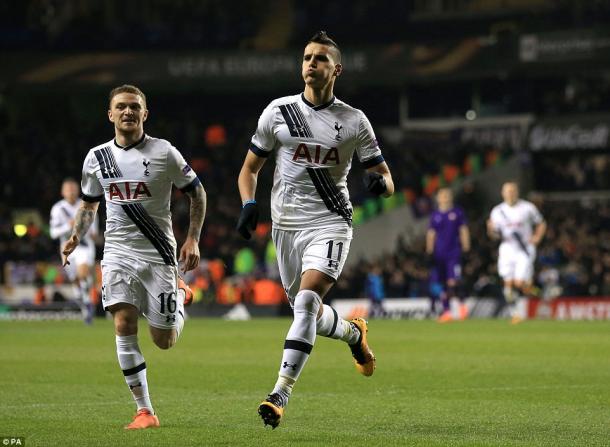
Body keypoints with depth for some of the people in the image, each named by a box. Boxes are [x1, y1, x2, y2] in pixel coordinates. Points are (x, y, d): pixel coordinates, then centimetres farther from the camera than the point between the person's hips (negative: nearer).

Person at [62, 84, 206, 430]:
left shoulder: (164, 153, -6)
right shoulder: (97, 158, 4)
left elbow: (197, 193, 5)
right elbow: (90, 204, 19)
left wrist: (193, 239, -3)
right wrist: (76, 237, 1)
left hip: (159, 254, -2)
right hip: (118, 253, 2)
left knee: (164, 340, 2)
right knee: (124, 325, -16)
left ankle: (180, 294, 37)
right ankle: (145, 411, -9)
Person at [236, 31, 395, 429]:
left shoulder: (354, 121, 1)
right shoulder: (278, 112, 5)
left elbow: (387, 181, 6)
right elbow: (250, 169, 13)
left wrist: (380, 182, -19)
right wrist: (249, 205, -6)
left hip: (330, 223, -3)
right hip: (286, 225, 3)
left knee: (307, 301, -22)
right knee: (311, 317, 11)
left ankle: (281, 393, -23)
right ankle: (354, 333, 45)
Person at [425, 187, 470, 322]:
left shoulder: (457, 212, 3)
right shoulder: (435, 215, 8)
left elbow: (463, 230, 6)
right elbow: (431, 233, 12)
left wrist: (466, 245, 0)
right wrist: (429, 249, 7)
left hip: (454, 253, -3)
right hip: (439, 254, 3)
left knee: (453, 281, -15)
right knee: (441, 284, 4)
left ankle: (462, 305, 7)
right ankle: (446, 311, 12)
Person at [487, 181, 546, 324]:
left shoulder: (528, 208, -2)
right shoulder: (497, 211, 4)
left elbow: (541, 224, 10)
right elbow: (494, 235, 9)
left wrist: (537, 237, -7)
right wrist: (491, 229, -14)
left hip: (525, 250, -2)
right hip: (507, 249, 2)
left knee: (519, 283, -15)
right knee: (508, 284, -5)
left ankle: (528, 285, 20)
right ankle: (513, 313, 8)